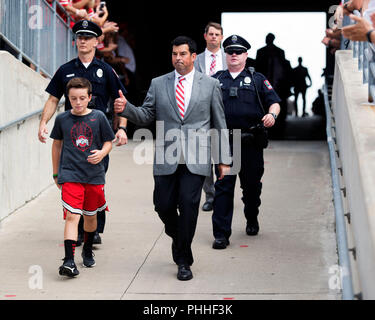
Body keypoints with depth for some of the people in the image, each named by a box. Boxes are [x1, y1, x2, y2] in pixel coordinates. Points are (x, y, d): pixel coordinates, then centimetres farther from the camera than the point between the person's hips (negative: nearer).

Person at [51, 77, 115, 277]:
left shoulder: (98, 117, 0)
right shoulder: (62, 119, 1)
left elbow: (108, 141, 8)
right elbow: (57, 144, 14)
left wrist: (102, 153, -15)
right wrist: (56, 173, 17)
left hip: (94, 175, 2)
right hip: (70, 175, -2)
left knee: (90, 215, 15)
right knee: (72, 216, -15)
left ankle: (88, 251, 39)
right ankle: (69, 261, -19)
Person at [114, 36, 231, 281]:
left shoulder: (210, 85, 7)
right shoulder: (158, 84, 11)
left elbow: (220, 124, 9)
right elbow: (146, 116, 11)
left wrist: (224, 160, 6)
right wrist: (126, 109, -10)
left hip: (195, 160, -2)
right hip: (166, 160, 2)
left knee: (188, 203, -12)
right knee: (164, 206, 0)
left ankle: (184, 260, -1)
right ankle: (178, 238, 32)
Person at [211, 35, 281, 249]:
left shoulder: (257, 79, 10)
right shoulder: (215, 80, 12)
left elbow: (274, 102, 6)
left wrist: (272, 114, -16)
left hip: (251, 143, 0)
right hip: (224, 142, 0)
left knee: (252, 185, 11)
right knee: (223, 187, -7)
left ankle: (252, 220, 36)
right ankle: (221, 234, -7)